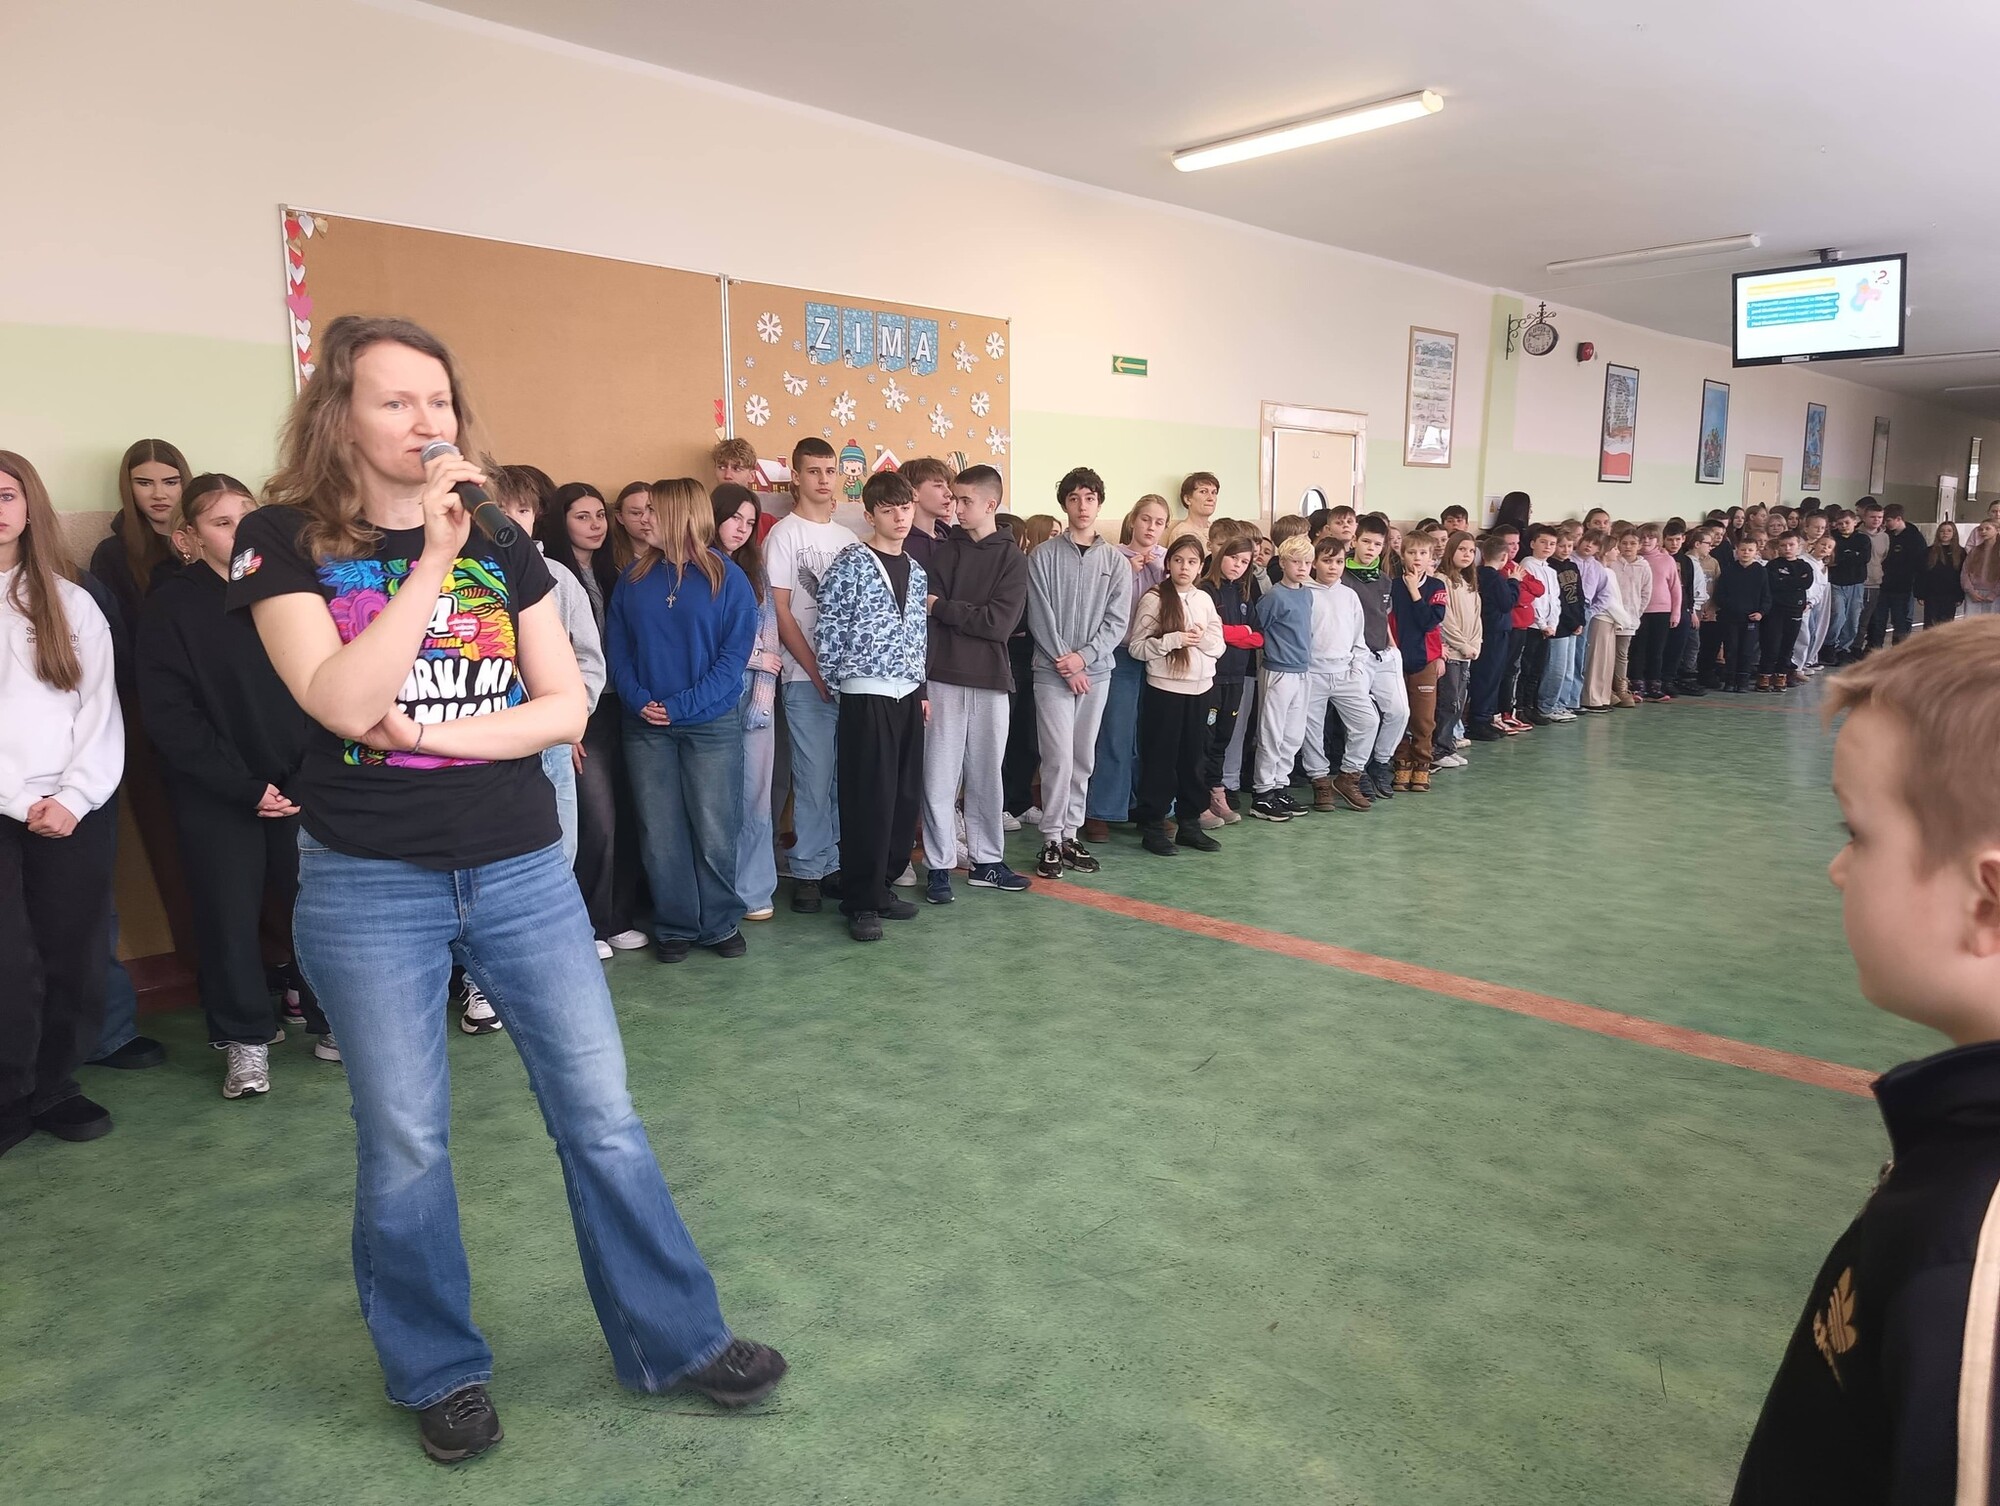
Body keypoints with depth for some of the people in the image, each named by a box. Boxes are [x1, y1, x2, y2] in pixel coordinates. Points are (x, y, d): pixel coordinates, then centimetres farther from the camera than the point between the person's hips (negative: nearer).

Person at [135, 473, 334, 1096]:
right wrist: (245, 788, -12)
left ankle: (330, 1018, 18)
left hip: (299, 785, 2)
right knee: (230, 913, 4)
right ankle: (245, 1039, 20)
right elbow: (170, 718, -6)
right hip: (216, 794, -1)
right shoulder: (170, 607, -2)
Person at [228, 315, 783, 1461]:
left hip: (521, 869, 3)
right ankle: (440, 1372, 32)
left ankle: (677, 1340, 23)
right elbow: (345, 702, -19)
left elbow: (566, 708, 0)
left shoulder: (502, 546, 6)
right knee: (406, 1144, 10)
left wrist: (431, 733, -12)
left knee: (602, 1116, 6)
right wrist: (431, 560, -22)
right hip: (370, 885, -2)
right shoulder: (287, 543, -3)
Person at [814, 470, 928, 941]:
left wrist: (922, 689, 15)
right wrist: (836, 681, -5)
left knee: (906, 797, 9)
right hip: (867, 695, -7)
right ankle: (861, 902, 7)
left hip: (908, 694, 7)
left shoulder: (916, 570, 13)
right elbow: (828, 628, -8)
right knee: (869, 798, -4)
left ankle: (884, 884, 24)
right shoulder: (851, 563, -7)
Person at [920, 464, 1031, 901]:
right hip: (943, 679, 0)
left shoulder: (1012, 559, 2)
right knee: (939, 778, 0)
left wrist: (942, 608, -9)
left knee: (986, 776, 10)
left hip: (991, 682, 0)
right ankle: (940, 865, 10)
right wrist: (922, 677, -15)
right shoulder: (941, 552, 6)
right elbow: (924, 615, -3)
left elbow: (999, 622, -10)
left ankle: (986, 861, 22)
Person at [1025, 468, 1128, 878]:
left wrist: (1084, 657, -12)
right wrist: (1065, 664, -12)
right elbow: (1040, 617, -6)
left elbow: (1117, 621, 0)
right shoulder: (1044, 557, -1)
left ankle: (1072, 834, 19)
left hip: (1096, 672, 3)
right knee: (1059, 758, -7)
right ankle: (1052, 840, 2)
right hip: (1052, 672, -3)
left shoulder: (1116, 562, 6)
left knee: (1083, 760, 9)